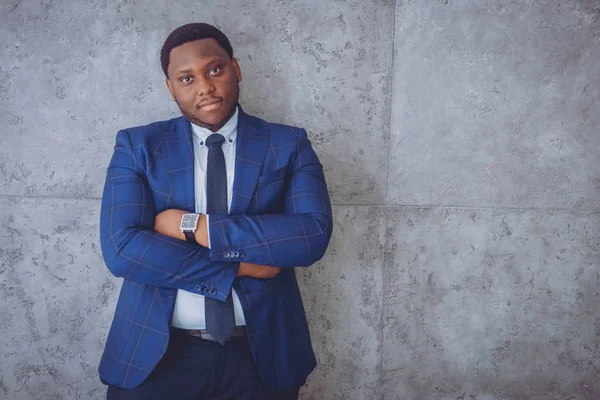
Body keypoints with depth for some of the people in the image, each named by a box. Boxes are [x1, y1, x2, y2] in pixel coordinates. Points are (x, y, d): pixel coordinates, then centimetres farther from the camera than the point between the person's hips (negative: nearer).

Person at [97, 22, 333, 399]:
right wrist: (239, 267, -15)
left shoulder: (288, 145, -1)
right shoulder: (138, 146, -1)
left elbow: (313, 235, -15)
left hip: (260, 350, 1)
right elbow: (121, 247, -13)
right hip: (157, 350, 0)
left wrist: (194, 226, -17)